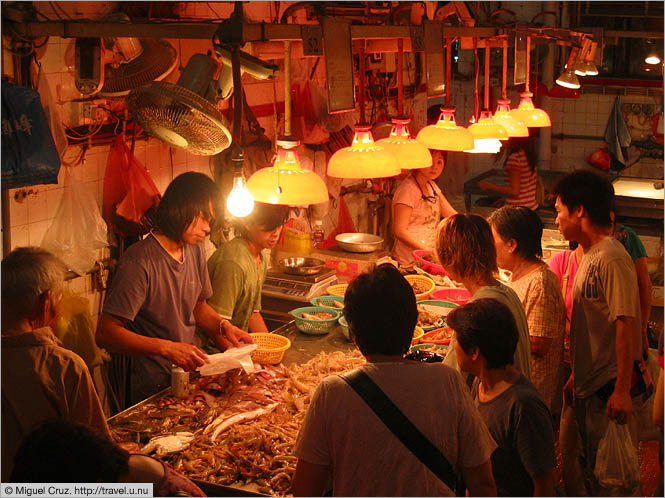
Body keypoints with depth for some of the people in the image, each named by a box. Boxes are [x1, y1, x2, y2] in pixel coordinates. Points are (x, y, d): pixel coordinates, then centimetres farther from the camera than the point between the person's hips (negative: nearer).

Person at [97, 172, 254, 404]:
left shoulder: (195, 250, 8)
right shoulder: (139, 261, -18)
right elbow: (106, 334, -21)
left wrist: (223, 325, 3)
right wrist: (167, 348, -29)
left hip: (192, 372, 7)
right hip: (155, 388, -7)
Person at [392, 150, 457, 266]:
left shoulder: (431, 186, 14)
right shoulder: (408, 189, -15)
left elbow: (451, 214, 13)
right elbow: (400, 231, -18)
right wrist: (428, 251, -21)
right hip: (409, 260, -8)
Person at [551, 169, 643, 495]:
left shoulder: (612, 259, -18)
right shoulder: (590, 257, 12)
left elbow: (626, 325, -22)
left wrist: (622, 390, -24)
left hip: (609, 388, -10)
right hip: (589, 384, 10)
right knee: (587, 469, 18)